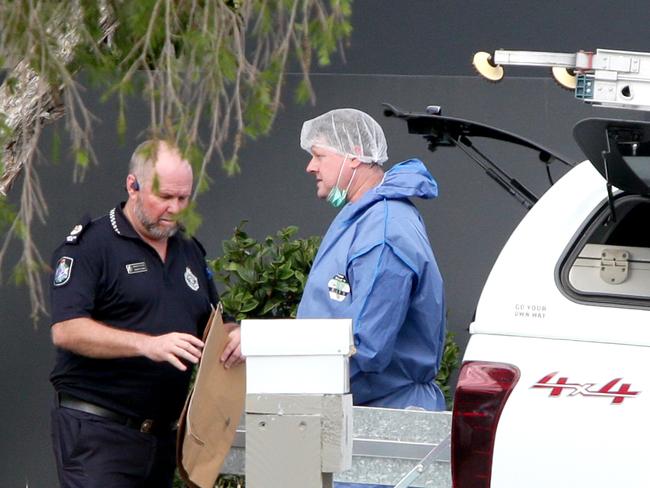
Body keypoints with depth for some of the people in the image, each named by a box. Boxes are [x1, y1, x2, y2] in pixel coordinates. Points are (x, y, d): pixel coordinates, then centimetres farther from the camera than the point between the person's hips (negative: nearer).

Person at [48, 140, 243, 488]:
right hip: (96, 432, -7)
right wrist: (148, 345, -27)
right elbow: (66, 331, -18)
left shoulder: (189, 252, 18)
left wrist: (233, 335, 0)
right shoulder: (89, 246, -6)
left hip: (162, 432, 7)